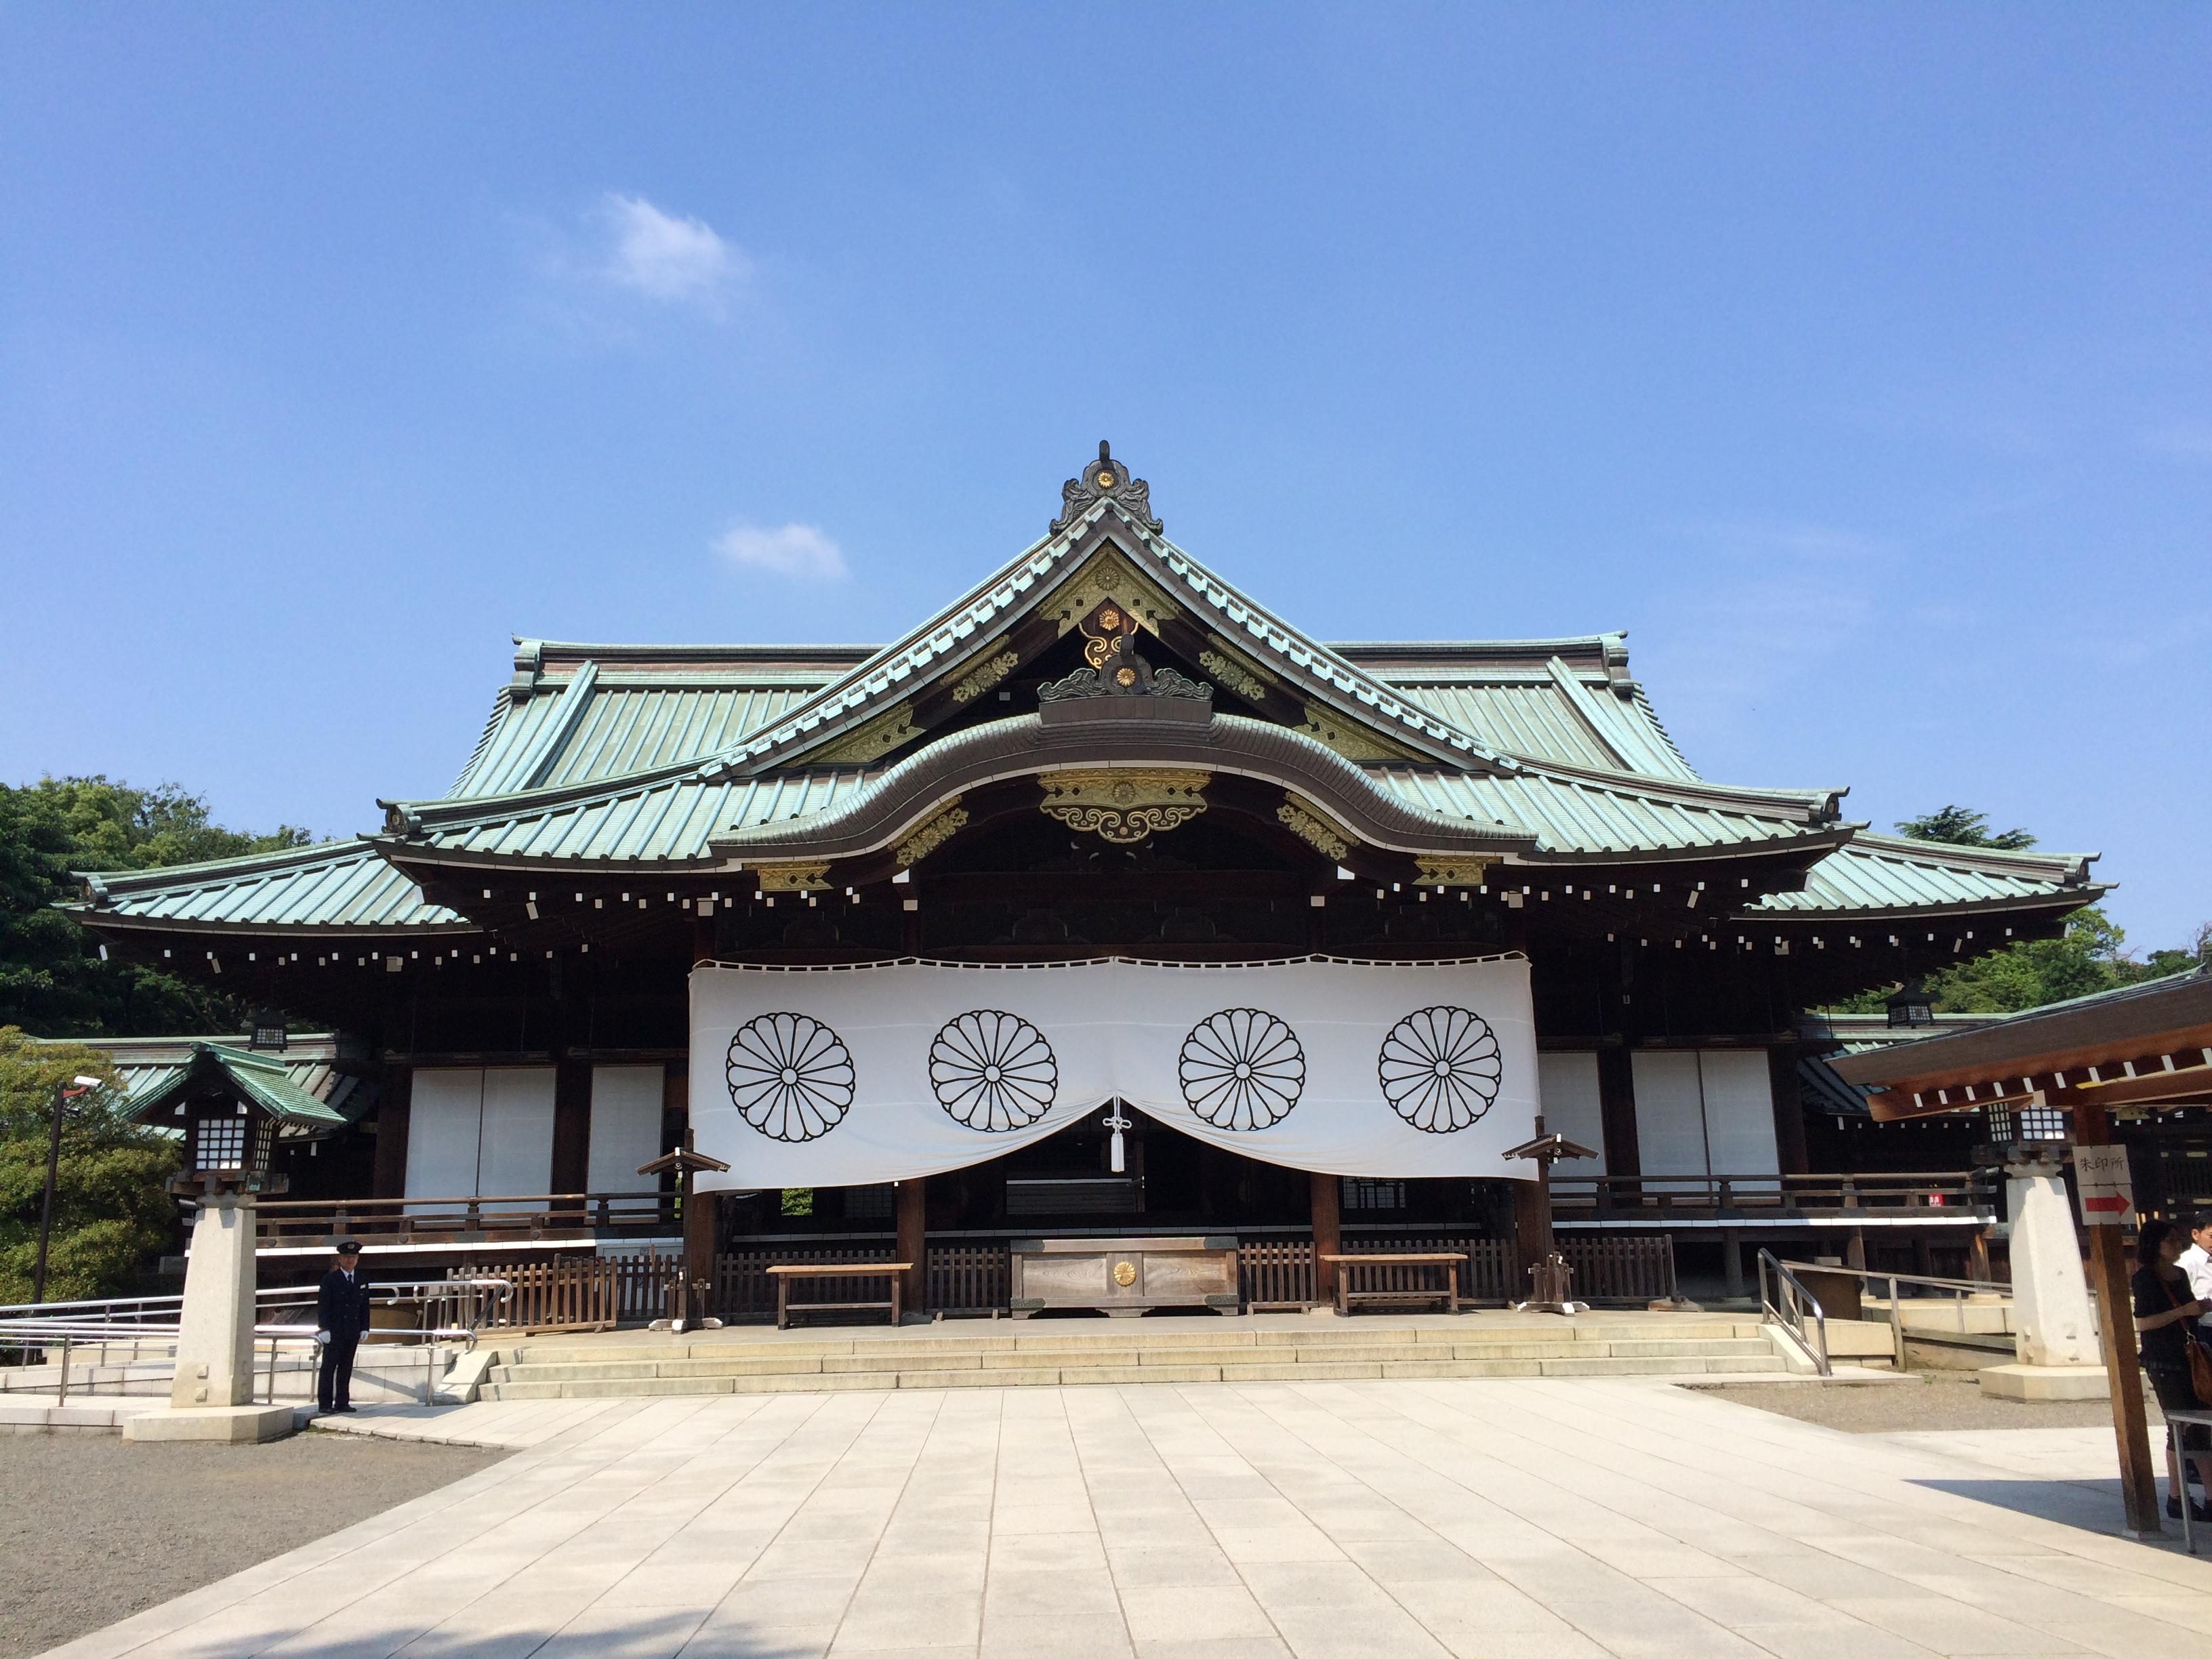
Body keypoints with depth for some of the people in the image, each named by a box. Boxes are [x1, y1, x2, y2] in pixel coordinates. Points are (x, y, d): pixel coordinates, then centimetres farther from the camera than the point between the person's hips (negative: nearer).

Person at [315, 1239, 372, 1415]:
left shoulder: (362, 1281, 12)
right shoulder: (330, 1279, -3)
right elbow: (323, 1306, -7)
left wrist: (364, 1328, 7)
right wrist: (324, 1328, -14)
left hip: (352, 1332, 4)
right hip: (334, 1332, -4)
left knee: (346, 1368, 6)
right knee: (329, 1367, -2)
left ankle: (342, 1402, 11)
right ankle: (325, 1403, 2)